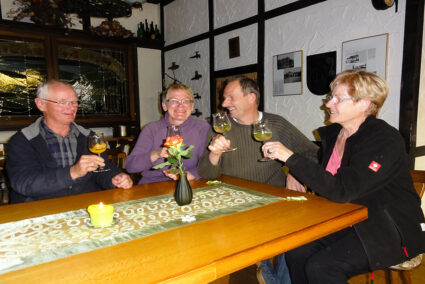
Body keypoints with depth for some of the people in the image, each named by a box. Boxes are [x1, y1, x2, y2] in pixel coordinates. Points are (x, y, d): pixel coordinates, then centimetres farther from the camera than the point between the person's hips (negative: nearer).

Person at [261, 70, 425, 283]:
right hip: (348, 223, 7)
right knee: (295, 253, -12)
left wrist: (291, 157, -30)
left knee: (321, 267, -24)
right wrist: (296, 174, -1)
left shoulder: (385, 141, -19)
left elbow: (342, 191, -30)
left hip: (390, 231, -6)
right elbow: (325, 180, 19)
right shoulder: (332, 133, 3)